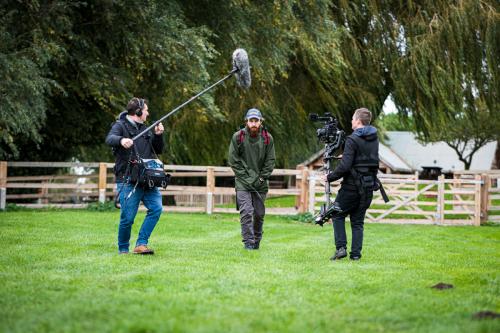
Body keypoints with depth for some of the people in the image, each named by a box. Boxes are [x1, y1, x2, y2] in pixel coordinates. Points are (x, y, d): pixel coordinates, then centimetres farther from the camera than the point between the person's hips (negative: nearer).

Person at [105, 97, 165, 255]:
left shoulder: (145, 129, 20)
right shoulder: (121, 125, -1)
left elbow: (158, 150, 23)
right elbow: (110, 138, -21)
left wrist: (158, 135, 4)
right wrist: (121, 140, -43)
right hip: (128, 179, -6)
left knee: (156, 207, -13)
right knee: (127, 217, -6)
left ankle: (141, 244, -9)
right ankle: (123, 250, 13)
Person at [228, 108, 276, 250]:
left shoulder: (267, 138, 1)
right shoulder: (238, 137, -4)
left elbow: (270, 160, 5)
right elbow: (233, 160, -2)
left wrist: (262, 177, -4)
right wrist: (245, 177, -7)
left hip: (261, 183, 2)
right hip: (243, 182, -2)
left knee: (259, 213, 7)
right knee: (246, 212, -13)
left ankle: (257, 241, 23)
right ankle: (248, 242, -11)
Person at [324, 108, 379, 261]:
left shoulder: (353, 140, -15)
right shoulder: (374, 138, 7)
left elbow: (345, 166, -20)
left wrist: (330, 177, -7)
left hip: (352, 186, -6)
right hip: (369, 186, 6)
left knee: (338, 215, 10)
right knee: (358, 221, 12)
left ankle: (341, 247, 0)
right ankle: (356, 253, 6)